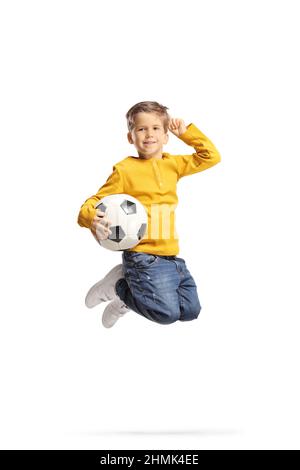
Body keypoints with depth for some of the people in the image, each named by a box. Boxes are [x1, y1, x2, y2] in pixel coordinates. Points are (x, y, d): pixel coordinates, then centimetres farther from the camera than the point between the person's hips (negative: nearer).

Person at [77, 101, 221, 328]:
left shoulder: (173, 164, 12)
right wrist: (92, 218, -28)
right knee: (167, 313, -18)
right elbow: (95, 202, -6)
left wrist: (186, 132, 10)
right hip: (143, 255, -6)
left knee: (191, 311, 10)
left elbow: (211, 156, 16)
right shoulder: (124, 169, -5)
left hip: (172, 255, 7)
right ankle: (118, 286, 7)